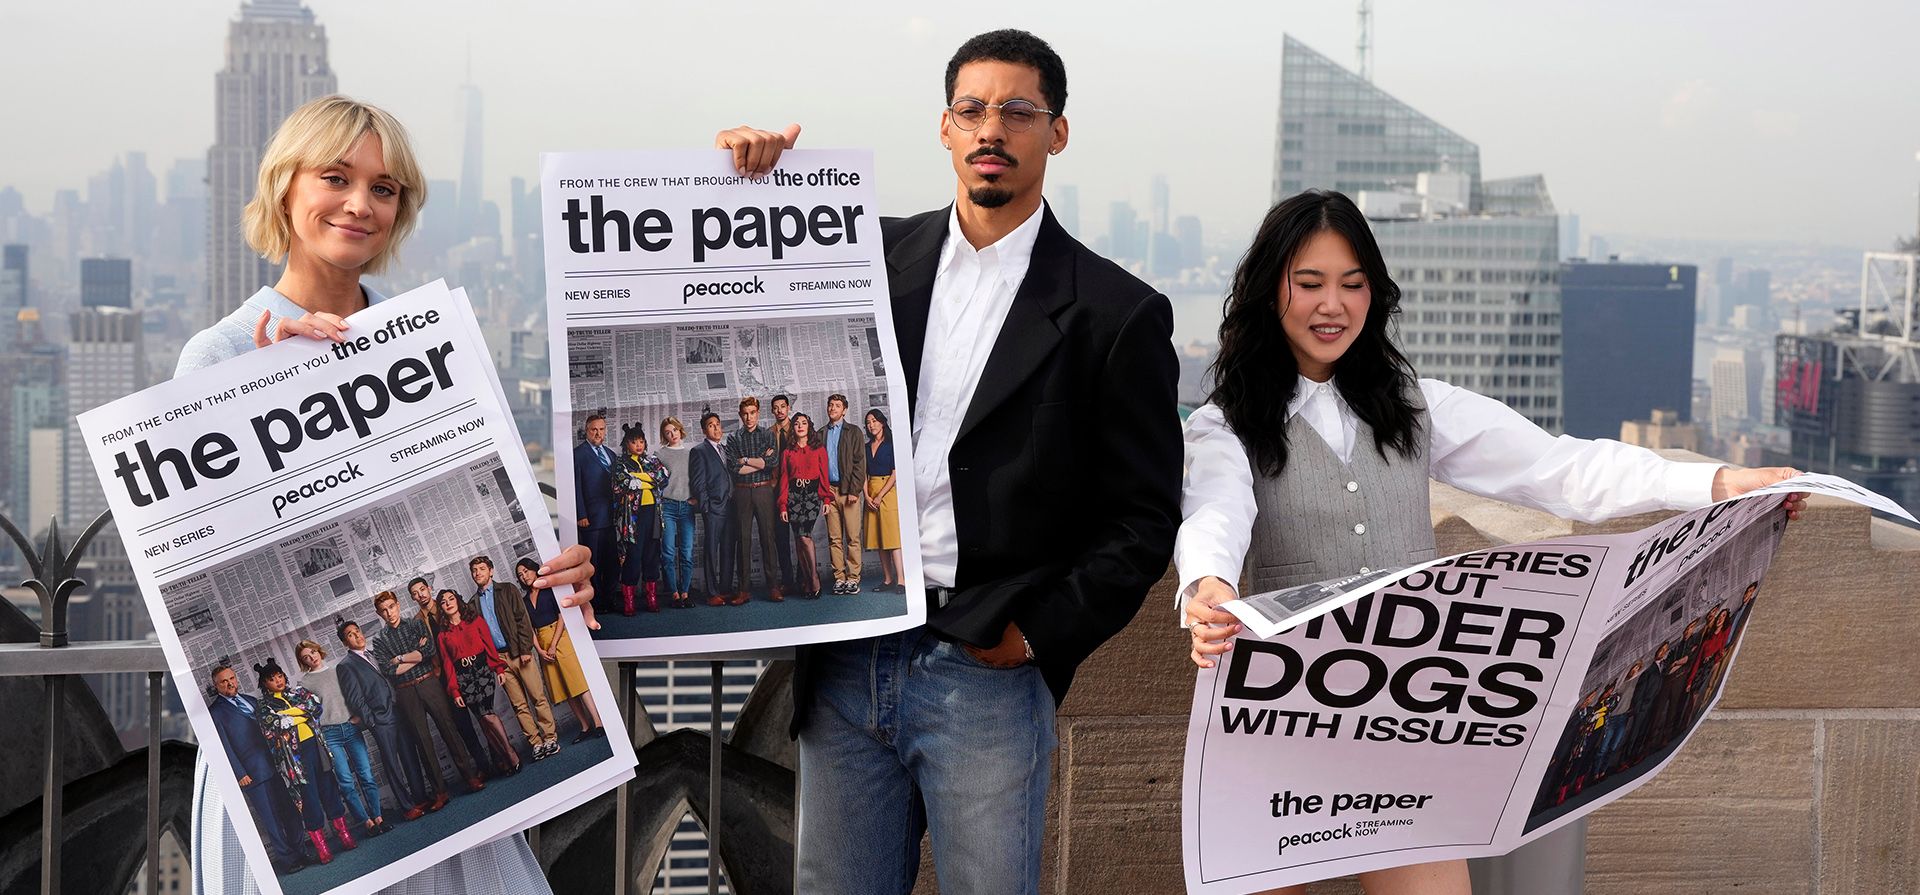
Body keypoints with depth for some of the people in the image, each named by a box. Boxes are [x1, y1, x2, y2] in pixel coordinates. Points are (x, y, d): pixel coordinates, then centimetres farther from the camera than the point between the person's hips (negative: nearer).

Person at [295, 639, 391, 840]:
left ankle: (378, 817, 3)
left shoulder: (337, 670, 11)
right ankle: (366, 822, -2)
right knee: (346, 782, -8)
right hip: (329, 734, -2)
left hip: (351, 727, 2)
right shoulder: (304, 682, 4)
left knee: (366, 775, -3)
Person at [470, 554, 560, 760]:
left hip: (519, 653, -3)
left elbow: (522, 619, -3)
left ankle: (550, 738, 1)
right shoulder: (473, 602, 13)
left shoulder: (507, 590, 3)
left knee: (537, 696, -3)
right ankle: (536, 743, 4)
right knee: (519, 705, 2)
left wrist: (525, 649, -11)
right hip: (498, 657, 3)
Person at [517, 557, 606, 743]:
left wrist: (554, 645, -15)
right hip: (543, 643, 5)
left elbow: (562, 616, -8)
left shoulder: (550, 589, 0)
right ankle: (585, 727, 3)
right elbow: (530, 629, 10)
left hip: (560, 637, -5)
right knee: (564, 688, 2)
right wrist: (540, 650, -6)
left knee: (578, 682, -14)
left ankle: (598, 723, -20)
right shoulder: (525, 601, 15)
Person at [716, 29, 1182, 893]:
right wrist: (748, 181, 2)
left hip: (985, 675, -3)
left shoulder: (1117, 313, -1)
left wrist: (1041, 634, -8)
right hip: (848, 663, 4)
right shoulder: (874, 256, 9)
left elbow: (1145, 516, -1)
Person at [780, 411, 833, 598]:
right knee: (799, 540, 0)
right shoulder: (787, 453, 11)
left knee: (804, 537, -17)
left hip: (812, 495, -2)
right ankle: (809, 582, 5)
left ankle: (814, 580, -10)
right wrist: (783, 505, 1)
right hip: (793, 495, 2)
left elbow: (824, 475, 5)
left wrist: (826, 498, -5)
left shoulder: (819, 450, 7)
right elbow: (784, 479, 8)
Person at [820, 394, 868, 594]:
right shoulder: (820, 434, 14)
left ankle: (853, 578, -2)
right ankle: (839, 578, 4)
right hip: (829, 491, 3)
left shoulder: (853, 433, 4)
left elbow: (860, 463, -1)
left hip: (849, 491, -3)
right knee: (834, 538, 2)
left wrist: (854, 491, -9)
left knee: (852, 538, -4)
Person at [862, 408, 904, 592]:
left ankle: (901, 580, -18)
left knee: (893, 535, -13)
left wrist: (880, 496, -13)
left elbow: (895, 473, -8)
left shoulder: (891, 444, -2)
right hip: (872, 496, 6)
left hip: (889, 492, -6)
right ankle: (888, 579, 5)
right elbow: (864, 474, 11)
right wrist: (867, 496, -4)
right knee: (879, 537, 3)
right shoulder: (866, 447, 14)